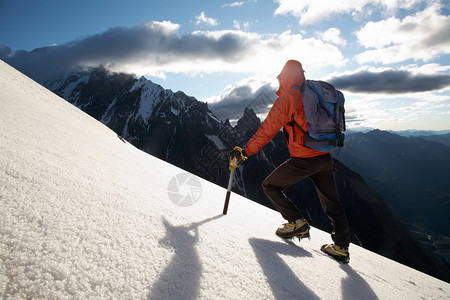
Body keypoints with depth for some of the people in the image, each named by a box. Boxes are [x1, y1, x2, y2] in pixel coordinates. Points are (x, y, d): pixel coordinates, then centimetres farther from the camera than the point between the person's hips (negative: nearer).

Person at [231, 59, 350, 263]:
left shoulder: (287, 98, -9)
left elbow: (268, 130, -12)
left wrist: (245, 151, -6)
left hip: (303, 160, -7)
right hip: (325, 158, 8)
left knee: (270, 185, 11)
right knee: (331, 202, 18)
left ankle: (297, 222, 5)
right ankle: (341, 247, 25)